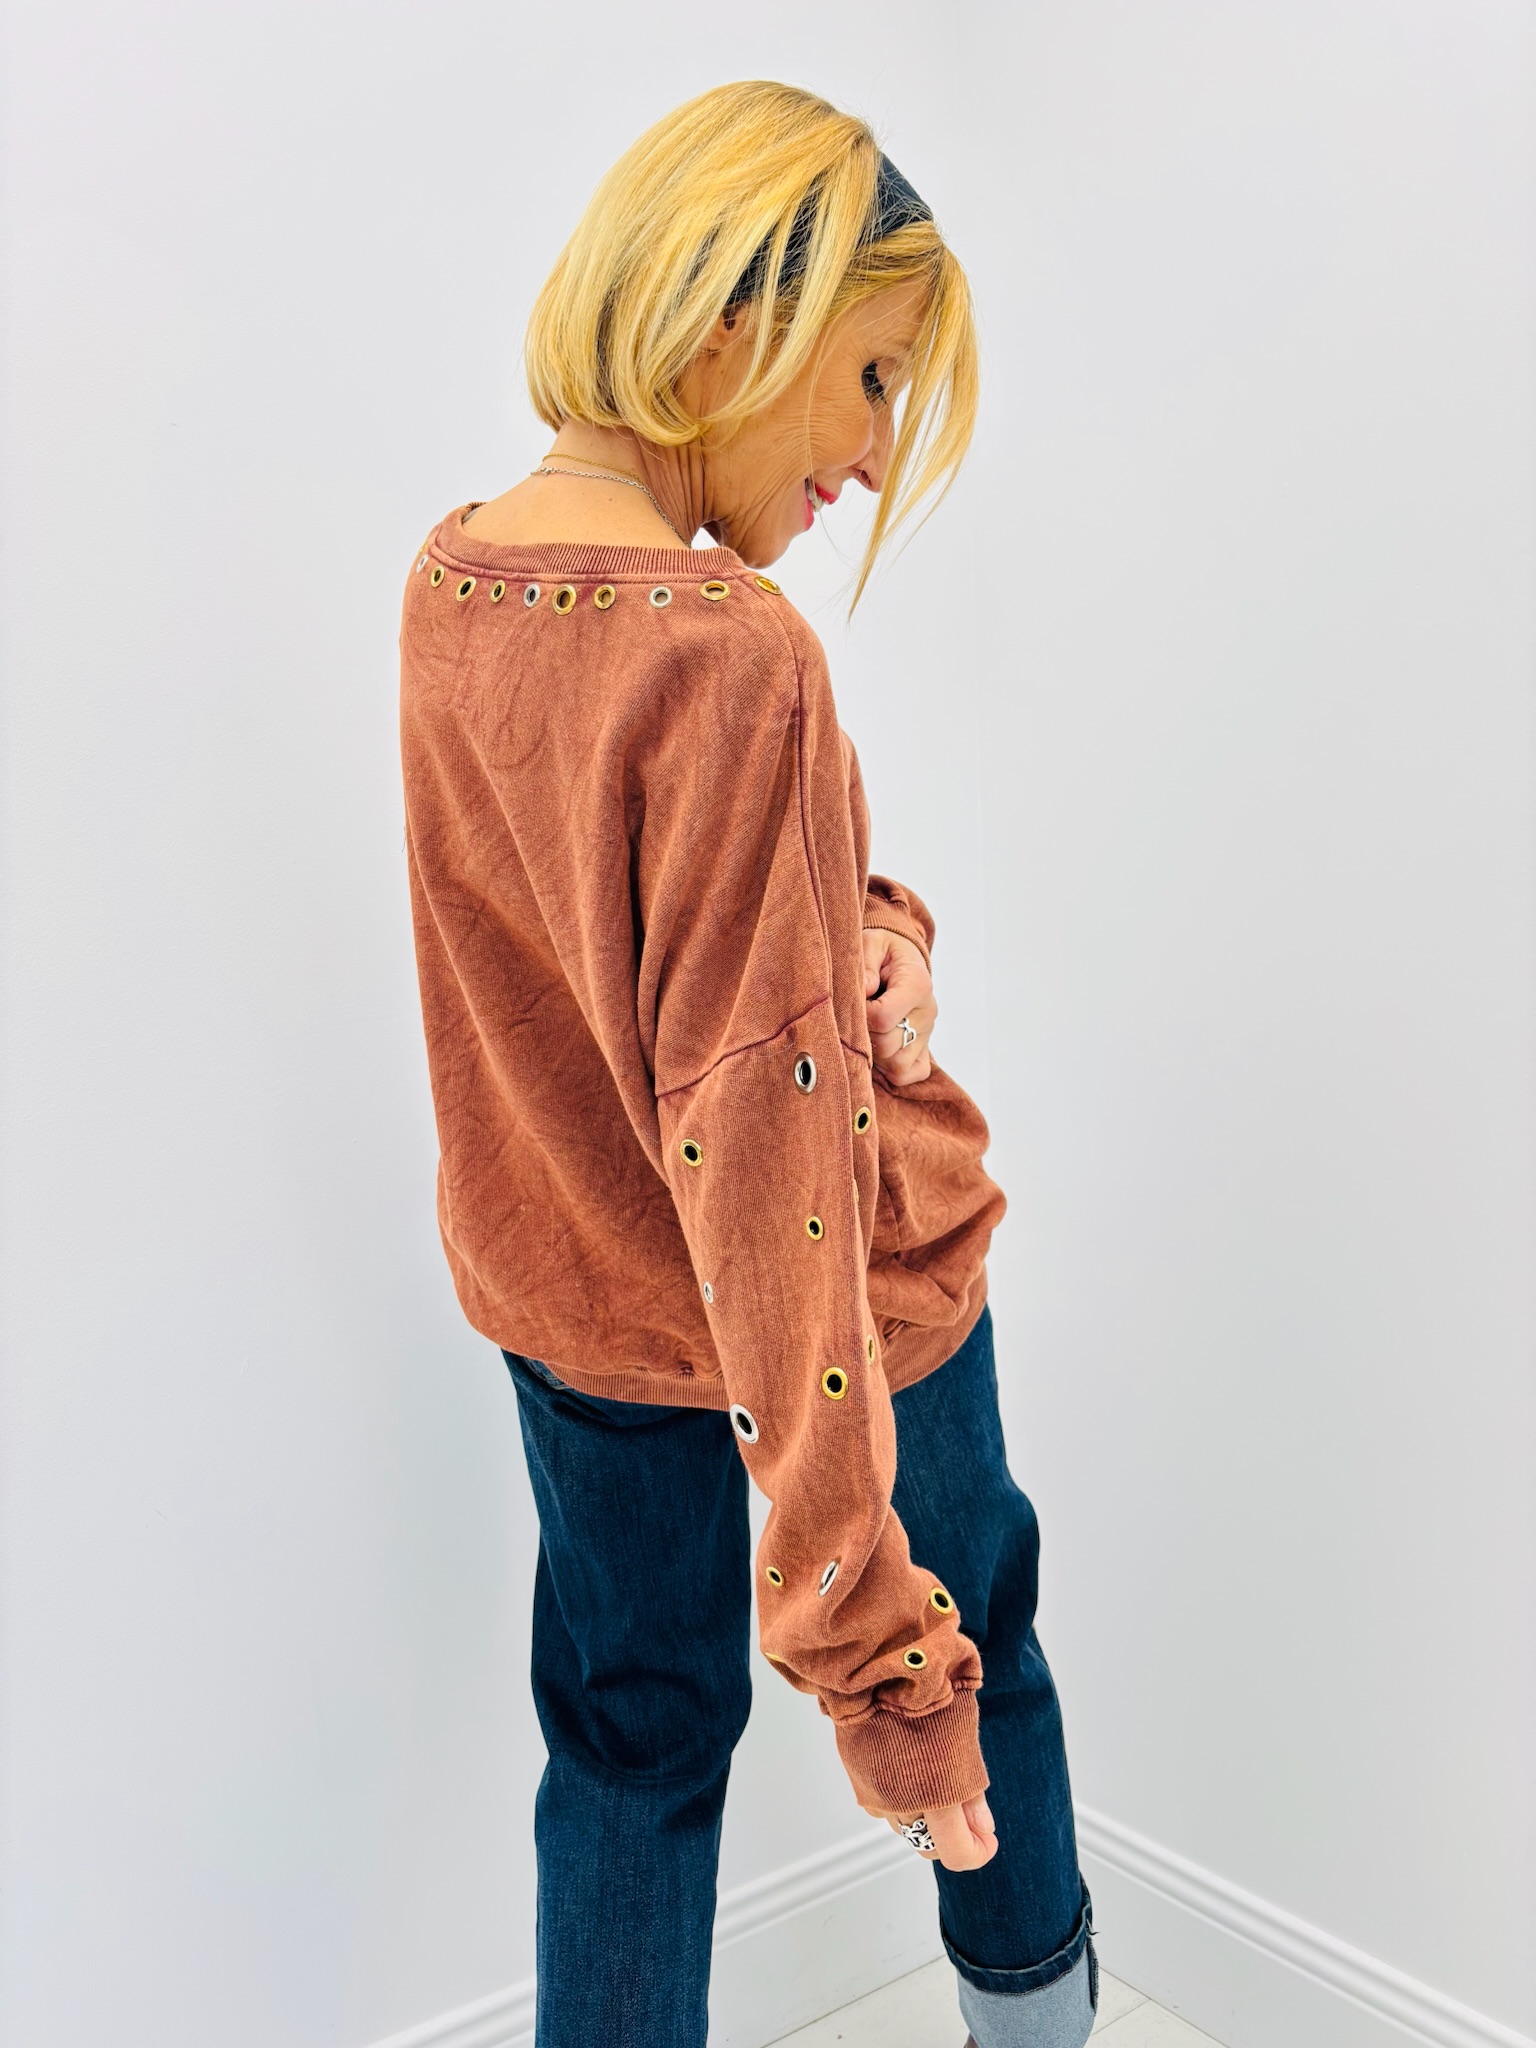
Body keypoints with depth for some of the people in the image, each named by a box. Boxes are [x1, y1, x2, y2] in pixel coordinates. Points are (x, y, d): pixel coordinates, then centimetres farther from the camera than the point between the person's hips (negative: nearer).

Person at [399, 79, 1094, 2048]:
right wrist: (876, 1645, -29)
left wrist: (863, 926, -12)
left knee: (628, 1735, 21)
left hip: (563, 1292, 6)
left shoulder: (447, 580, -4)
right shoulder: (732, 655, -30)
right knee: (973, 1635, 25)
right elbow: (758, 1147, -33)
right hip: (844, 1296, -5)